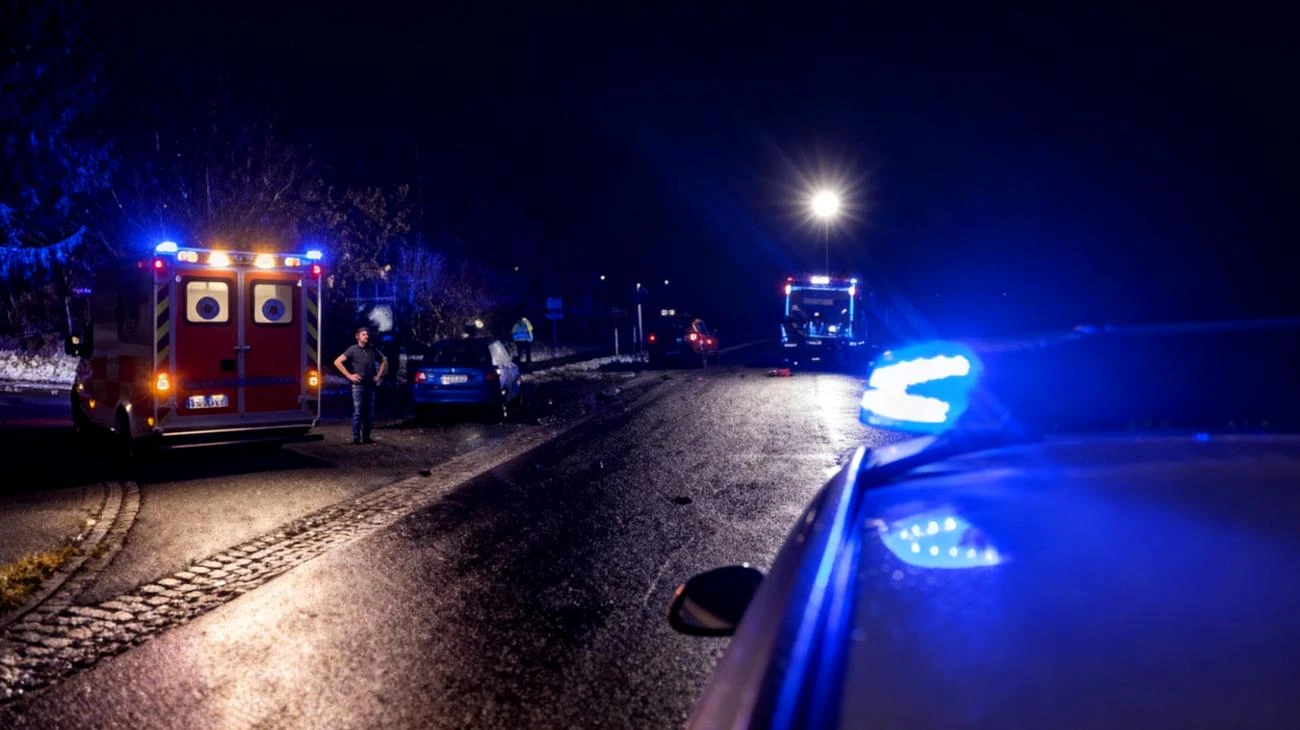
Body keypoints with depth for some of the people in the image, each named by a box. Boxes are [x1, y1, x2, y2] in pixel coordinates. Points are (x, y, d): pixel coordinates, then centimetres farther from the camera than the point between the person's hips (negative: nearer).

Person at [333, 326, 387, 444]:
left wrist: (379, 375, 12)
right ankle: (356, 438, -3)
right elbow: (337, 362, -7)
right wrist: (349, 375, -10)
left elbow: (384, 361, 23)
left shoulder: (373, 350, 10)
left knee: (369, 413, 5)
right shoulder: (353, 350, -2)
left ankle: (366, 437, 13)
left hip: (370, 385, 4)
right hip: (358, 385, -4)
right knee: (358, 412, -6)